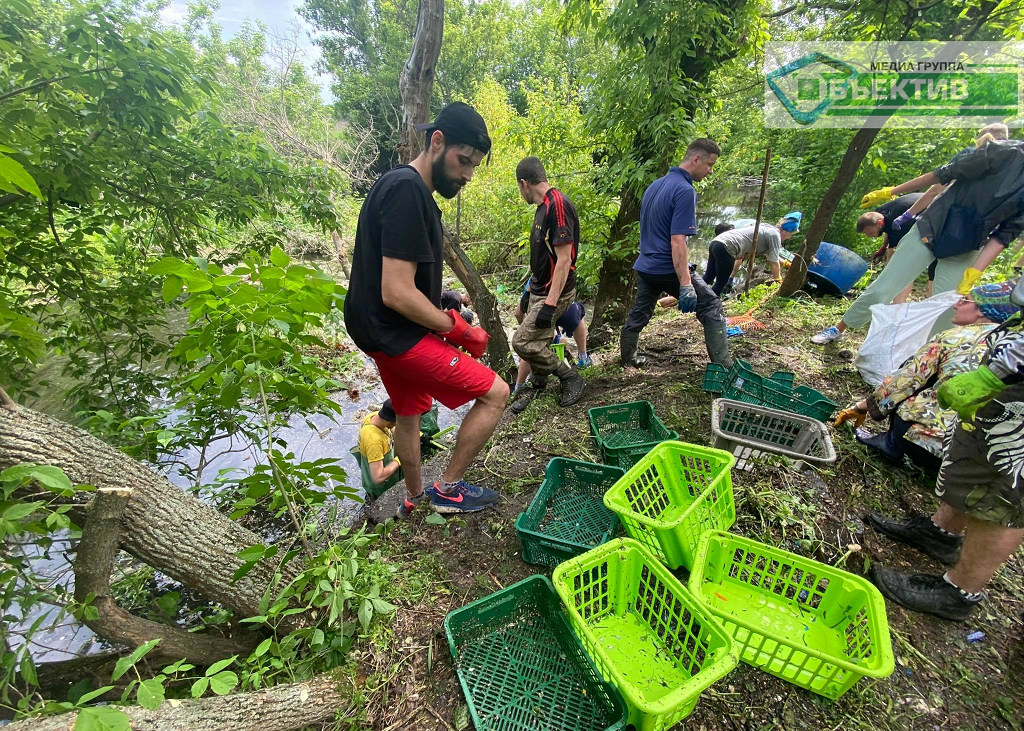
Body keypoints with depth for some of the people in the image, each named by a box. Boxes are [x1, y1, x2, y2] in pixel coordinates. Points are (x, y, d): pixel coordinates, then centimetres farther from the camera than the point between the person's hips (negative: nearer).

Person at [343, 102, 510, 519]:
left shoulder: (404, 187, 14)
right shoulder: (407, 191, -19)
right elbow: (397, 294, -26)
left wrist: (440, 304, 12)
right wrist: (459, 330, -15)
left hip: (382, 330, 11)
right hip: (396, 334, -11)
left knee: (409, 413, 25)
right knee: (495, 393, -6)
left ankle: (414, 498, 46)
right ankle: (448, 489, 10)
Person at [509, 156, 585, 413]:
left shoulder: (558, 205, -18)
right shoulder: (544, 207, 12)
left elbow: (564, 260, -23)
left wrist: (550, 304, -25)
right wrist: (530, 291, 22)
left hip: (554, 294, -9)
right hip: (540, 292, 9)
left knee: (522, 342, -9)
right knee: (537, 342, 12)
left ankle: (570, 376, 7)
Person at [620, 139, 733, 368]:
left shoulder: (654, 185, 11)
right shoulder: (685, 190, -17)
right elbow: (677, 241, -25)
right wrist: (686, 285, -27)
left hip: (644, 267, 8)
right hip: (668, 270, -8)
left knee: (639, 312, 19)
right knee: (711, 306, 3)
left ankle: (627, 357, 32)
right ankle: (723, 365, 3)